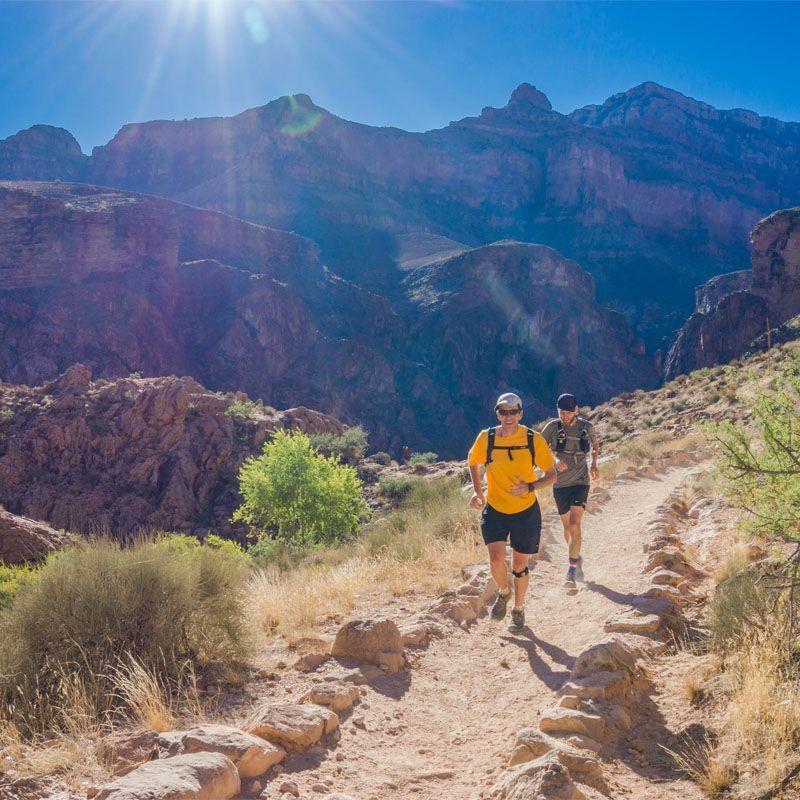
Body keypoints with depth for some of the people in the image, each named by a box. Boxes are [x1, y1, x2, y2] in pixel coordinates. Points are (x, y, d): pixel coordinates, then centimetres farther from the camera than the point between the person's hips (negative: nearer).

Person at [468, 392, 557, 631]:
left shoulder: (534, 439, -13)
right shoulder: (486, 438, -10)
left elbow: (552, 475, -6)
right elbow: (473, 462, 11)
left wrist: (530, 487, -24)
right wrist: (478, 492, -1)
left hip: (526, 512, 0)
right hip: (494, 510, 0)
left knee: (519, 563, 9)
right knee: (496, 559, -15)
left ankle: (518, 609, 34)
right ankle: (503, 592, 19)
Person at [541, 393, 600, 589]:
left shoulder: (586, 426, -3)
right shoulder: (553, 427, -8)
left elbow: (595, 444, 18)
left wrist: (594, 464, 2)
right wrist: (554, 460, -27)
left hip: (580, 482, -1)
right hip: (560, 484, 1)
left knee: (574, 525, -18)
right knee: (567, 527, 14)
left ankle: (571, 570, -14)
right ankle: (577, 558, 40)